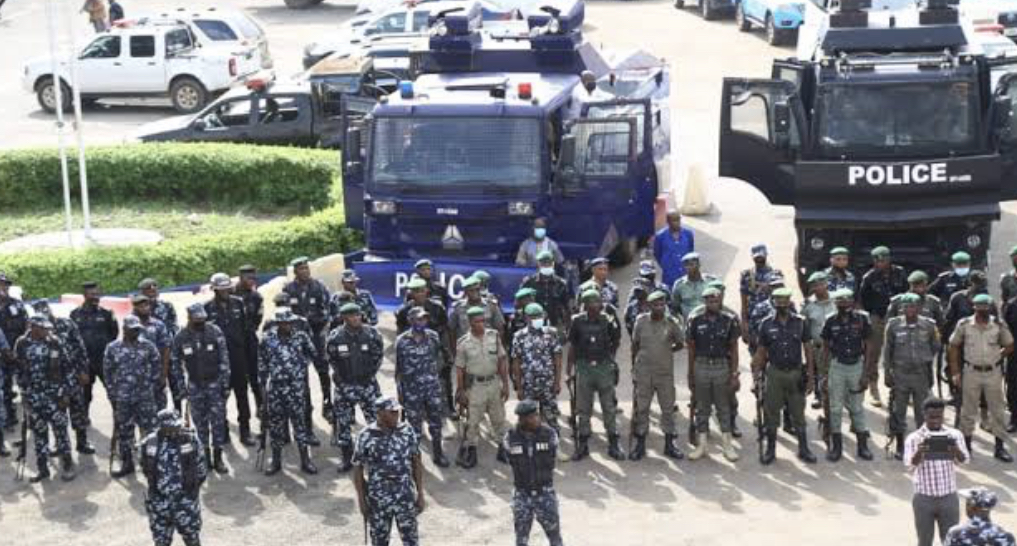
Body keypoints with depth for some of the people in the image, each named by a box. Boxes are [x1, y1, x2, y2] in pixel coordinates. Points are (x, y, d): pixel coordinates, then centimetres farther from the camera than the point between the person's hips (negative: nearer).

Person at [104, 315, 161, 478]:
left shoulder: (148, 346, -2)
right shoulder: (113, 348, -1)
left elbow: (157, 366, 7)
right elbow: (107, 372, 4)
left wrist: (152, 384, 2)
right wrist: (112, 394, 3)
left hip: (145, 397, -1)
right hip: (122, 398, 1)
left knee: (149, 428, -2)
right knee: (124, 431, 9)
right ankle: (127, 463, 21)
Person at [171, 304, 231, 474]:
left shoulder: (215, 332, -9)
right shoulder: (181, 337, -5)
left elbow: (224, 359, -7)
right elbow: (176, 362, 7)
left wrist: (225, 383, -9)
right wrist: (181, 385, 4)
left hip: (215, 383, -1)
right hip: (195, 385, 2)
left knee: (218, 420, -1)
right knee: (200, 422, 7)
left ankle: (218, 458, 7)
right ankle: (205, 456, 18)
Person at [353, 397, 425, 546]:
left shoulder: (407, 431, -3)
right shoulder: (366, 437, -9)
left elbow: (417, 464, 3)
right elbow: (358, 470, -1)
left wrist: (420, 494, 2)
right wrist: (361, 500, -1)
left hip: (406, 497, 1)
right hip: (378, 499, -1)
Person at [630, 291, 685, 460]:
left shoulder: (672, 323, -5)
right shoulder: (641, 321, -2)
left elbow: (680, 344, 10)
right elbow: (635, 345, 8)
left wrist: (667, 351, 3)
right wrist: (634, 366, 10)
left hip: (665, 372, 0)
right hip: (643, 372, 0)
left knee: (668, 408, 6)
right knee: (641, 408, 6)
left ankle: (670, 444, 18)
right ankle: (640, 445, 16)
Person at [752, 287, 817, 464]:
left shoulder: (800, 322, -1)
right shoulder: (767, 324, 0)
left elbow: (807, 350, 3)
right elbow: (761, 351, 5)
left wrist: (810, 376, 0)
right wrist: (756, 373, -3)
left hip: (796, 373, 0)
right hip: (774, 373, 0)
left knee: (798, 414, 8)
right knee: (771, 414, 6)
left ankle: (804, 449, 18)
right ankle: (770, 450, 17)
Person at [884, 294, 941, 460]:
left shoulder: (928, 325, -1)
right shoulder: (894, 325, -3)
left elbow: (935, 346, 14)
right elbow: (887, 349, 3)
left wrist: (927, 359, 8)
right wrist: (887, 371, 1)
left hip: (922, 373, 1)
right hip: (900, 373, -1)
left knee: (923, 410, 6)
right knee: (898, 410, 4)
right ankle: (899, 446, 16)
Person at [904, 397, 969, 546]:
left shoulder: (954, 435, -2)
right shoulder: (914, 438, -7)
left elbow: (963, 460, -13)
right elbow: (910, 468, -17)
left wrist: (955, 448, -35)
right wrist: (919, 451, -38)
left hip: (949, 497, 1)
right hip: (924, 498, -1)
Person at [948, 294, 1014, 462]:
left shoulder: (999, 326, -6)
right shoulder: (964, 325, -7)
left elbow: (1009, 346, 8)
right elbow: (954, 346, 1)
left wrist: (996, 357, -2)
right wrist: (955, 372, -1)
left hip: (993, 372, 1)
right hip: (971, 372, -1)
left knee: (997, 410, 6)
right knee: (968, 410, 8)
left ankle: (1000, 447, 16)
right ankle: (966, 444, 22)